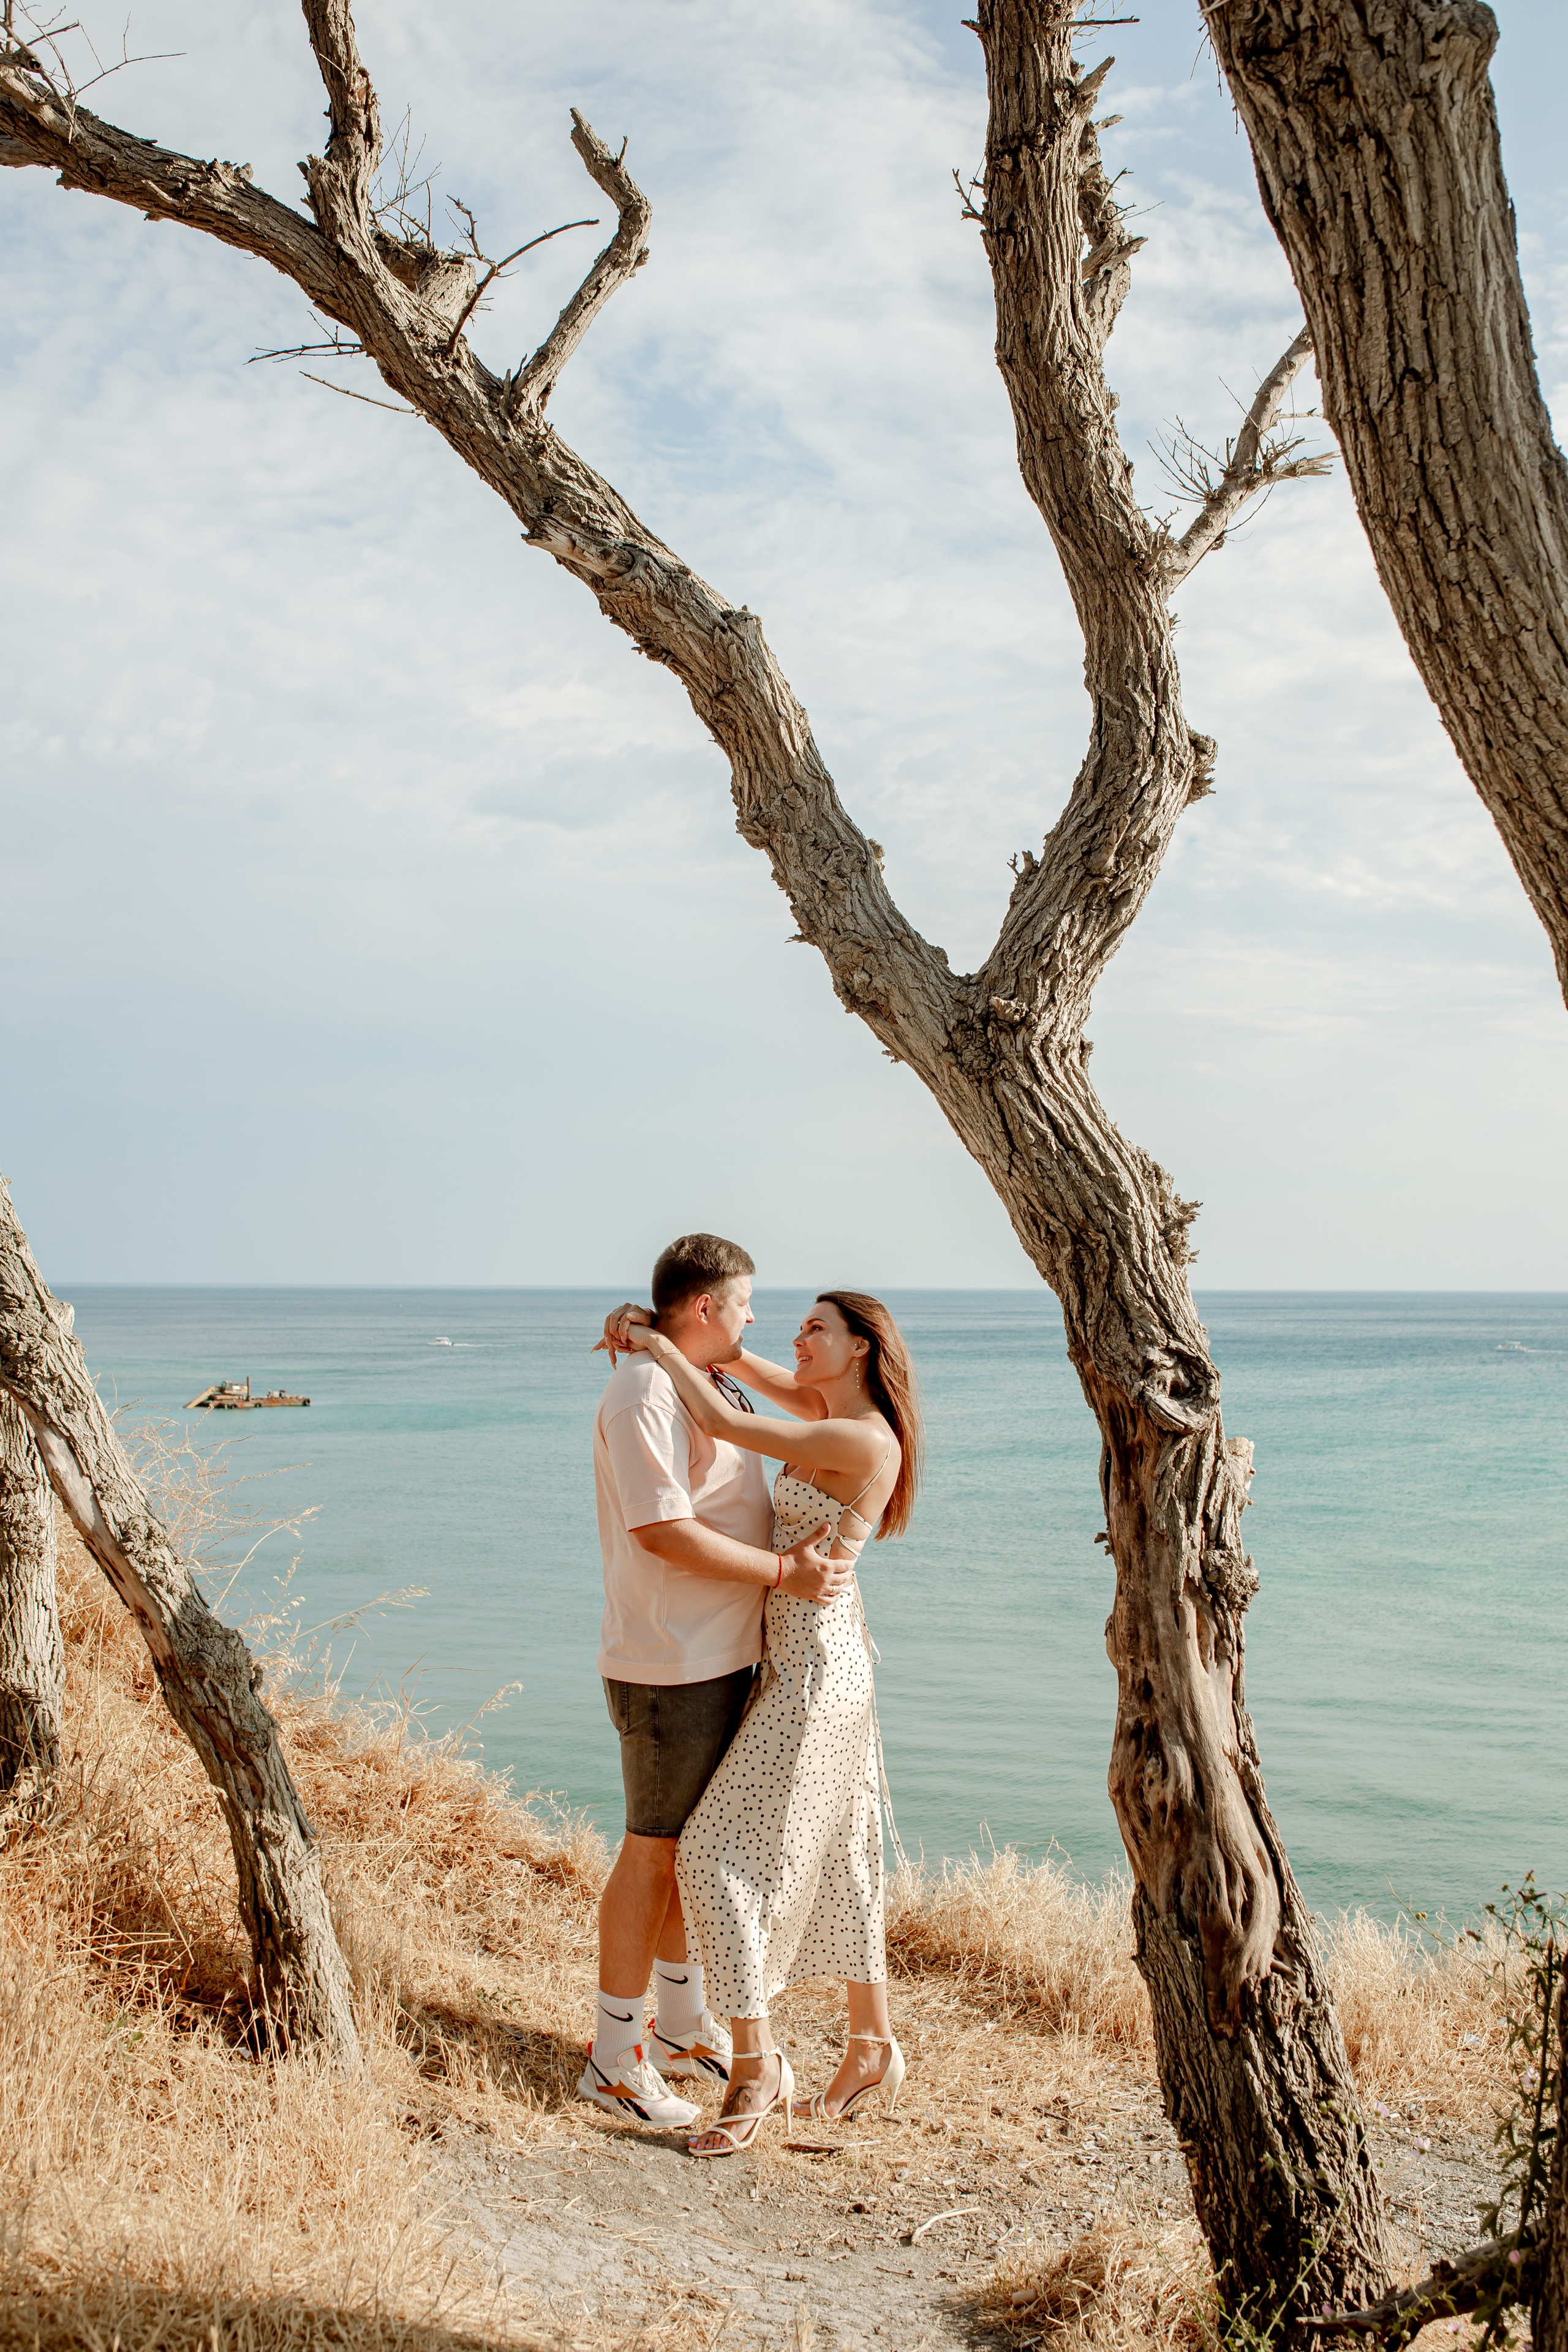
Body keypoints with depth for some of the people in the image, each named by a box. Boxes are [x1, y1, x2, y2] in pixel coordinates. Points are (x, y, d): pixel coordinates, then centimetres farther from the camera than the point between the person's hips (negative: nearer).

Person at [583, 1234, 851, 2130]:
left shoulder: (710, 1387, 15)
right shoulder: (643, 1394, -18)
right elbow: (663, 1532, -25)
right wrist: (782, 1572, -20)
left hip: (726, 1655, 10)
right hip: (669, 1664, -10)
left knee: (695, 1844, 18)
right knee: (654, 1852, -1)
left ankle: (685, 2027, 31)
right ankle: (617, 2057, 9)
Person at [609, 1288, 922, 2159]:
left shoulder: (863, 1441, -19)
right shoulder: (839, 1418, 7)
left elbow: (722, 1422, -21)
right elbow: (742, 1366, 18)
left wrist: (657, 1342, -9)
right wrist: (663, 1334, 4)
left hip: (817, 1670, -10)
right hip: (812, 1661, 10)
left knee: (722, 1853, -7)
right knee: (834, 1860, 15)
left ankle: (755, 2068, 0)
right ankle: (873, 2051, 26)